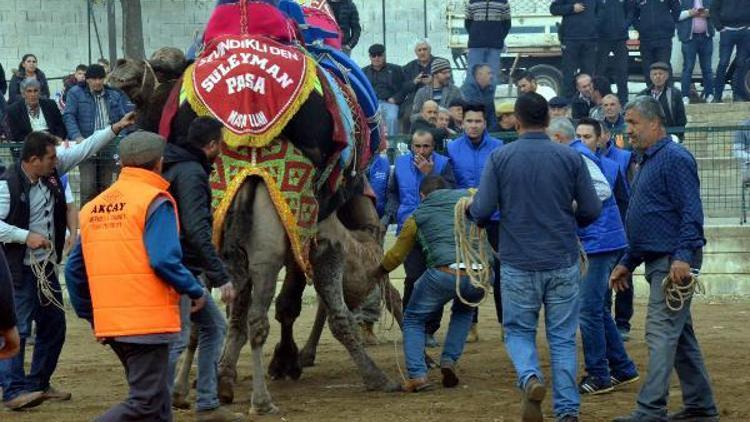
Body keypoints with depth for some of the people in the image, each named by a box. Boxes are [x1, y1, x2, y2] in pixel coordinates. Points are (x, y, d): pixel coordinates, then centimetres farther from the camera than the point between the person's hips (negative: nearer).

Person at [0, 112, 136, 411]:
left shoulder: (52, 169, 2)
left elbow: (84, 149, 10)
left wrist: (116, 128, 8)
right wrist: (26, 236, -26)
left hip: (46, 266, 9)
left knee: (54, 326, 14)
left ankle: (39, 384, 24)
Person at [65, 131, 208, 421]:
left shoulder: (94, 206, 12)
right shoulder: (156, 201, -8)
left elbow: (75, 269, 13)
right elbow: (164, 260, -19)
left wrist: (89, 315, 21)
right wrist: (195, 291, -5)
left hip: (108, 322, 8)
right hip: (148, 321, -7)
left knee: (157, 399, 17)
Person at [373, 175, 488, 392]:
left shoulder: (417, 217, 21)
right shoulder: (467, 196, 23)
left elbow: (396, 254, 31)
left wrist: (378, 272, 50)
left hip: (445, 274, -2)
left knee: (413, 319, 19)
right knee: (464, 309, 35)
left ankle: (417, 374, -1)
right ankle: (449, 360, 18)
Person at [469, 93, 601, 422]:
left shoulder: (500, 158, -5)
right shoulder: (570, 158, -2)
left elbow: (482, 211, -8)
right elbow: (592, 210, 0)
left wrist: (470, 208, 15)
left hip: (518, 264, -1)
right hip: (563, 264, 1)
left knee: (518, 330, 13)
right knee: (563, 337, 9)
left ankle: (530, 377, -15)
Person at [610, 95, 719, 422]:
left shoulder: (674, 158, -12)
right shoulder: (648, 161, 19)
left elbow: (691, 212, -20)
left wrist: (683, 256, -27)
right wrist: (628, 263, 24)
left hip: (675, 263, -10)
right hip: (658, 261, 10)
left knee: (661, 332, -13)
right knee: (680, 334, 14)